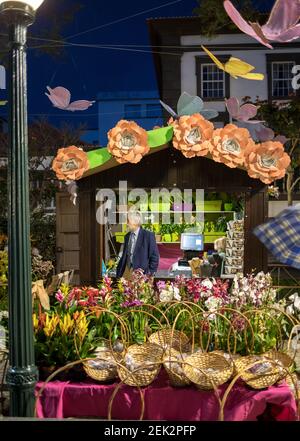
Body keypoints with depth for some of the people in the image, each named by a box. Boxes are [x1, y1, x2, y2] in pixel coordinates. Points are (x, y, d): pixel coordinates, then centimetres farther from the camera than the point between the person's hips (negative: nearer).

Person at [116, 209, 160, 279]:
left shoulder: (148, 235, -6)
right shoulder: (127, 236, 12)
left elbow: (155, 257, -6)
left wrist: (150, 274, -9)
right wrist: (119, 273, 9)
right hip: (127, 271, 5)